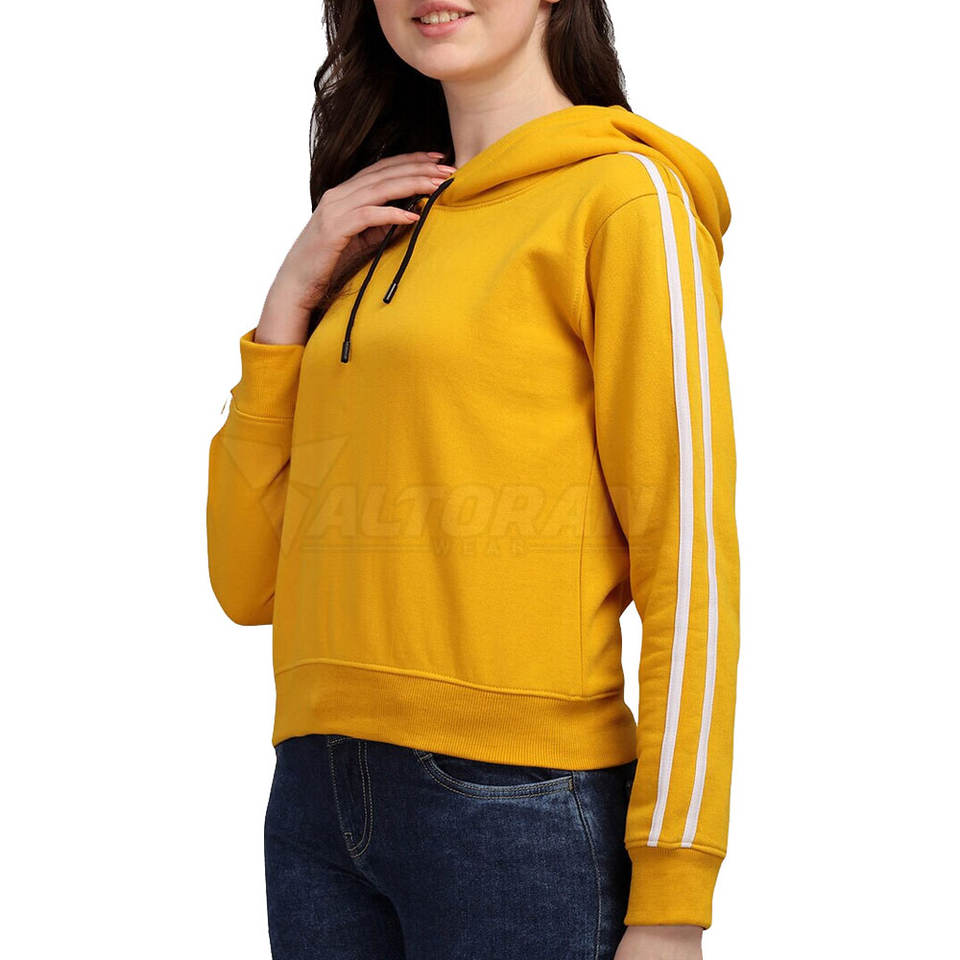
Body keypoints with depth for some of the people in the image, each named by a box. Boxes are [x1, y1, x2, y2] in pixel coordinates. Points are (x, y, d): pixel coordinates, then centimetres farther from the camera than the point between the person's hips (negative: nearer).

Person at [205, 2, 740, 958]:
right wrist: (292, 296, 4)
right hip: (318, 801, 6)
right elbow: (248, 583, 11)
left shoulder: (626, 196, -4)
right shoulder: (372, 242, 16)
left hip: (521, 810, -6)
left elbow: (689, 562, -10)